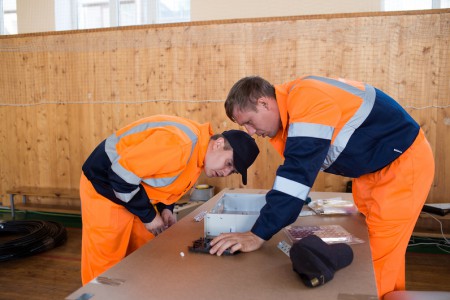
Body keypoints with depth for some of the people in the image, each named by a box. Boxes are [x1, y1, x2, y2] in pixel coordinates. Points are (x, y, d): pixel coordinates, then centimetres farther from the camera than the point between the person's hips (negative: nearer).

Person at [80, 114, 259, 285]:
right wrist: (148, 215, -18)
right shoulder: (178, 143, -32)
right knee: (105, 267, 0)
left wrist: (165, 209, -2)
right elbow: (122, 174, -29)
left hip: (133, 189, 9)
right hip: (104, 186, -8)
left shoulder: (200, 154, -1)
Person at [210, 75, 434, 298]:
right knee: (372, 249, 17)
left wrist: (258, 234, -35)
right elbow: (295, 168, 9)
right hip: (373, 169, 9)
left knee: (379, 257, -5)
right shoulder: (292, 104, -1)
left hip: (405, 159, -9)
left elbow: (298, 170, -36)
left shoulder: (307, 101, -31)